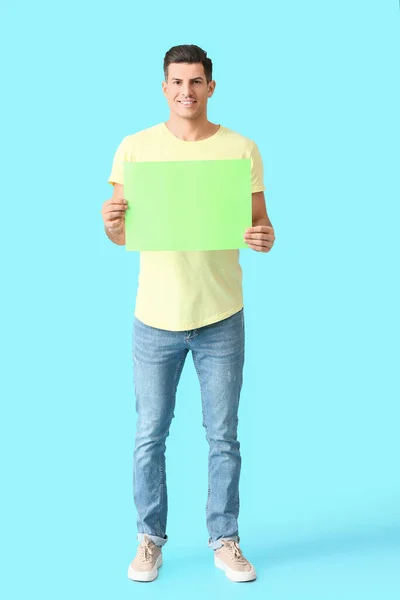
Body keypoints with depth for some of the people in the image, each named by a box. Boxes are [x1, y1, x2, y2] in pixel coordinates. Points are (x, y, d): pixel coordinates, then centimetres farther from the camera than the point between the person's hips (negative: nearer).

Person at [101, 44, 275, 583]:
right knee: (150, 436, 8)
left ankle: (225, 540, 25)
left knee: (223, 437, 9)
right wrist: (111, 224, -22)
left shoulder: (241, 149, 0)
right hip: (156, 318, 0)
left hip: (222, 317, 0)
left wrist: (265, 238, -21)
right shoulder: (135, 148, 0)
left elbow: (259, 224, 2)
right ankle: (150, 539, 26)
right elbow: (122, 235, 2)